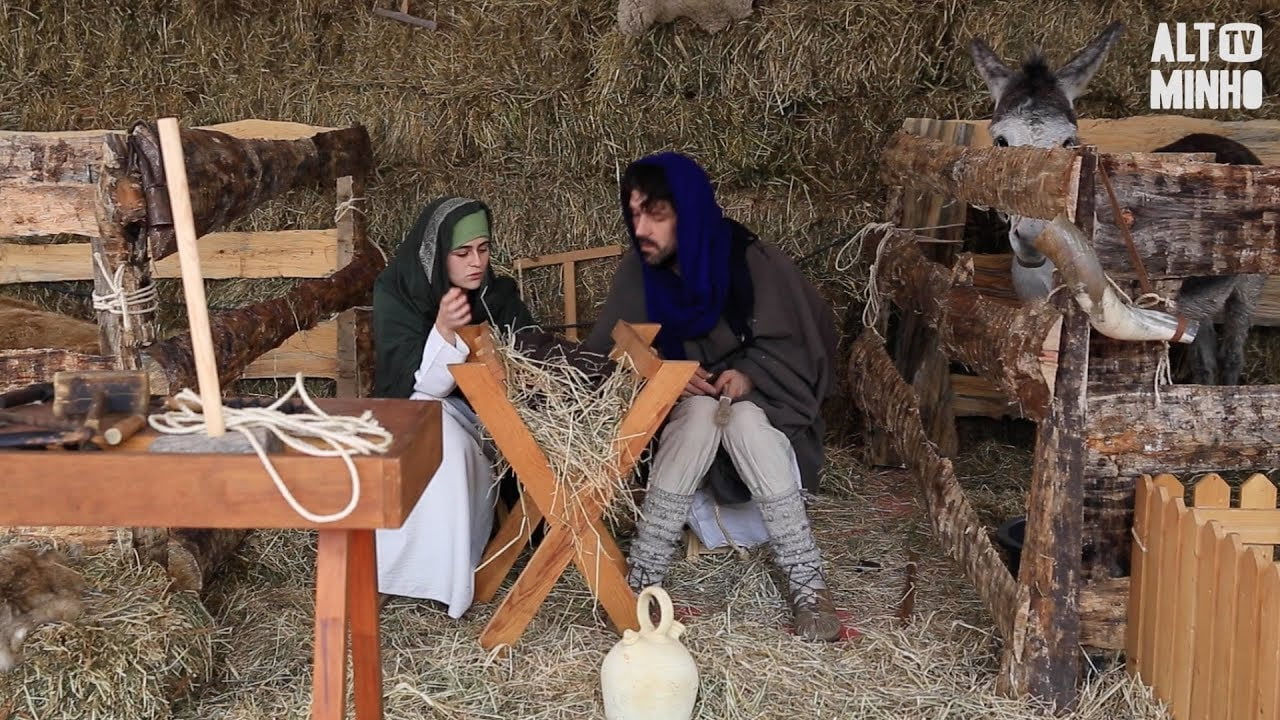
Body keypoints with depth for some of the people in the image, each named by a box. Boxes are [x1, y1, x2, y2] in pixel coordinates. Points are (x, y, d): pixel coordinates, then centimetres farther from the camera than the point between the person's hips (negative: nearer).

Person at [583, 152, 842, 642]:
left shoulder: (752, 261, -17)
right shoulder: (639, 270, -9)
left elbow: (802, 342, -9)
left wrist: (750, 372, -28)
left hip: (757, 401, -1)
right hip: (680, 409, 2)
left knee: (743, 419, -37)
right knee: (701, 413, -35)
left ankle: (807, 585, -36)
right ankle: (641, 578, -36)